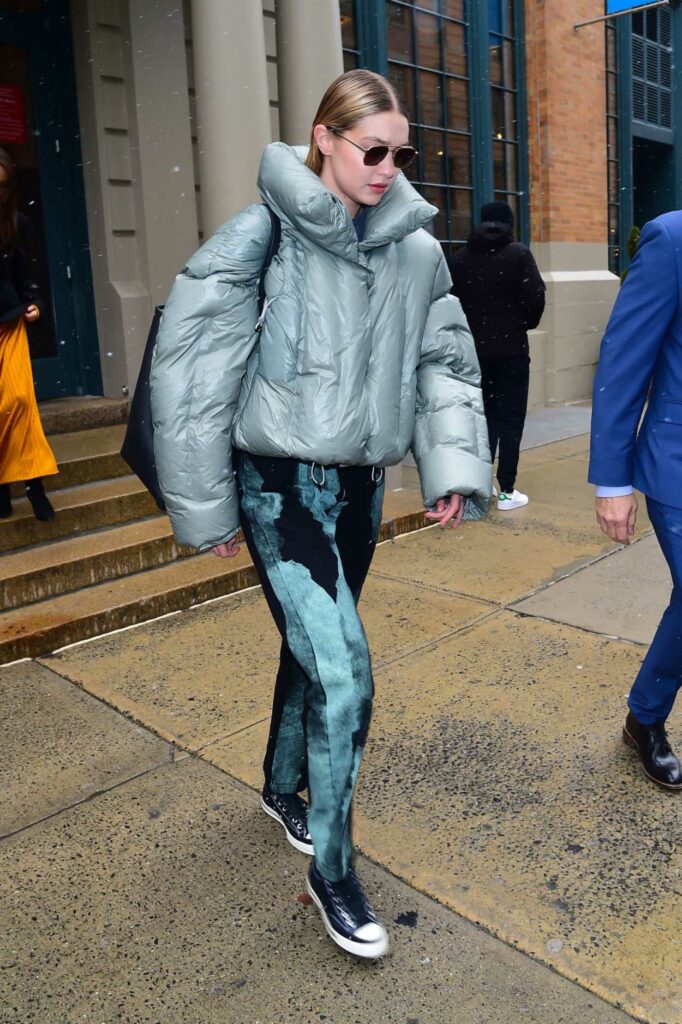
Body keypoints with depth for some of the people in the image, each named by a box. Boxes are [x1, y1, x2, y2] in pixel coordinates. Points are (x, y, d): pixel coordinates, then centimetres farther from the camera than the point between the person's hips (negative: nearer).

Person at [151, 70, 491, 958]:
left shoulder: (416, 247, 3)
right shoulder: (264, 237, -11)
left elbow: (446, 360, 9)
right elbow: (193, 363, -10)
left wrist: (454, 465, -3)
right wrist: (206, 505, -8)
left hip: (361, 480, 6)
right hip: (282, 481, -5)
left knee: (313, 651, 19)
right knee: (342, 672, -12)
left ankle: (283, 788, 46)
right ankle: (332, 872, 10)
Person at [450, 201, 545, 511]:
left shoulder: (460, 257, 5)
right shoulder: (518, 253, -6)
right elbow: (535, 298, -10)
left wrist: (471, 328, 14)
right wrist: (526, 324, 8)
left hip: (473, 348, 4)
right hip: (511, 347, -4)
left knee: (484, 413, 15)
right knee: (510, 418, 2)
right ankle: (507, 491, 2)